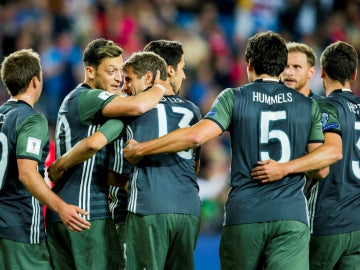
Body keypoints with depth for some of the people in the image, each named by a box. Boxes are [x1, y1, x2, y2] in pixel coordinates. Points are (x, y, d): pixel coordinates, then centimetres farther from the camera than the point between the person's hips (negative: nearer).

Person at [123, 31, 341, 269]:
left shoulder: (234, 98, 1)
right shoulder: (308, 106, 9)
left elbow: (196, 136, -10)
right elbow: (328, 155, 5)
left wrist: (139, 149, -3)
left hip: (244, 214, 0)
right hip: (292, 215, 0)